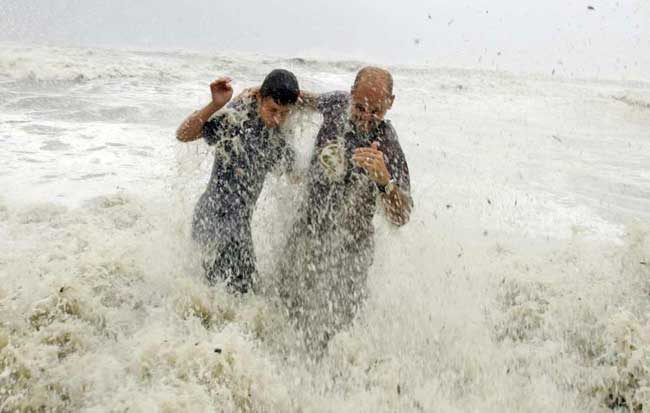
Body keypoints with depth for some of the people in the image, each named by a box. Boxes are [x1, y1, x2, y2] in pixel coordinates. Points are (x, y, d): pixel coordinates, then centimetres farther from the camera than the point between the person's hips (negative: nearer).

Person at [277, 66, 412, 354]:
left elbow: (400, 218, -33)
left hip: (346, 246, -6)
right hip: (308, 226, 6)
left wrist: (383, 178, -51)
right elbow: (318, 101, 17)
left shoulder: (387, 148, -26)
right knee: (290, 301, 25)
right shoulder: (339, 104, -10)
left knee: (328, 328, 3)